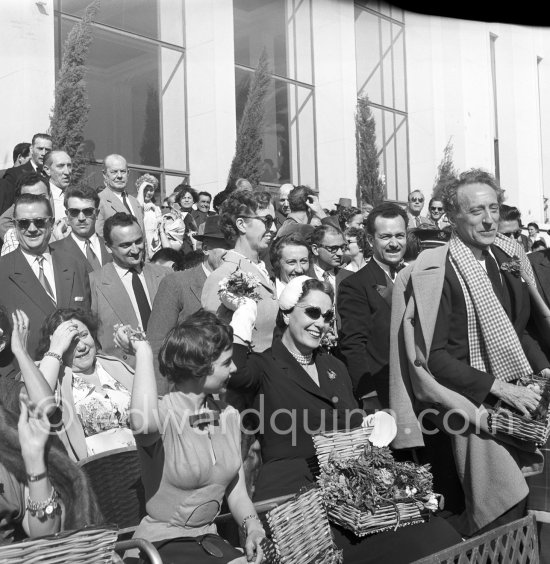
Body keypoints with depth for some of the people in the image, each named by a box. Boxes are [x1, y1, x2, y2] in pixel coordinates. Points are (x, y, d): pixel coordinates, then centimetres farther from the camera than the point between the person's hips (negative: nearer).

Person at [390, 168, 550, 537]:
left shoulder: (507, 257, 7)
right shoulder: (435, 272, -13)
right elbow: (431, 355, -16)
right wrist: (498, 386, -19)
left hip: (518, 398, 6)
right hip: (472, 407, -6)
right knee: (504, 514, -6)